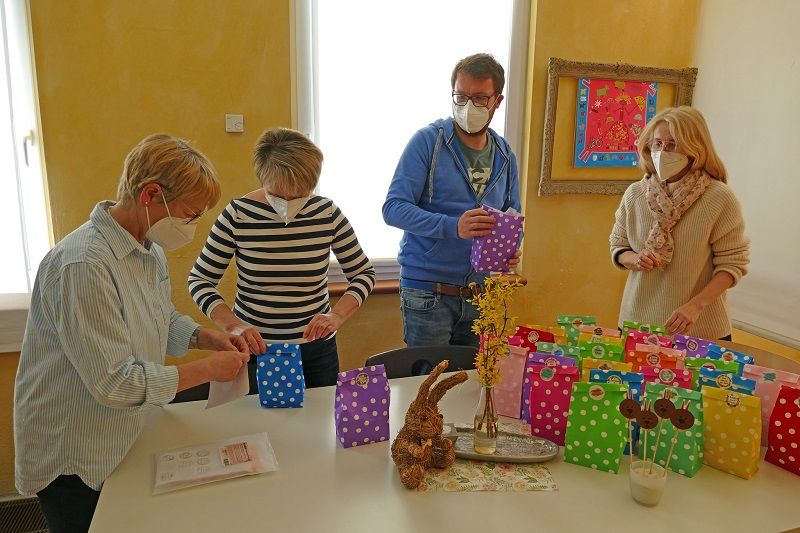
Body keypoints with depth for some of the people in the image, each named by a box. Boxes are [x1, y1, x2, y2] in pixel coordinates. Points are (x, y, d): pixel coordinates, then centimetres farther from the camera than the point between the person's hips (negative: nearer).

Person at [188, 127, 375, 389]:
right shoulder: (238, 215, -13)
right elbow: (199, 280, -5)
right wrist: (233, 325, -21)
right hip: (255, 348, -1)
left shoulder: (327, 213, -9)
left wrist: (336, 316, -17)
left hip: (317, 348, 2)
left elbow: (364, 273, 0)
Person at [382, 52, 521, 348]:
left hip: (483, 292, 5)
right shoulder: (428, 141, -7)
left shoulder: (505, 155, 9)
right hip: (428, 290, -5)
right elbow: (394, 208, -15)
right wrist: (453, 227, -29)